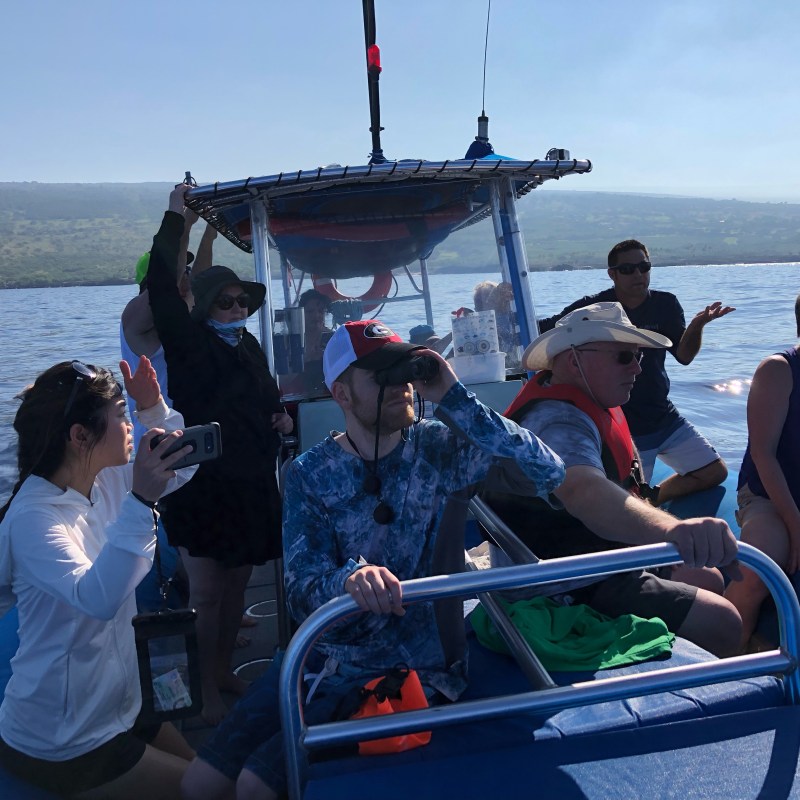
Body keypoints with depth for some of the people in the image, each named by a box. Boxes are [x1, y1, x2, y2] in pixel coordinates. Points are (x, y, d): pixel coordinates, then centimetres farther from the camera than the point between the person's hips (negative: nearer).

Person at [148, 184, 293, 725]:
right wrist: (176, 219, -18)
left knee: (238, 582, 16)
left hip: (253, 483, 7)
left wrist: (282, 416, 4)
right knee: (206, 590, -1)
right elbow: (161, 286, -21)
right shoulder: (190, 343, -8)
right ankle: (207, 691, 14)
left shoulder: (249, 345, 10)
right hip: (202, 484, -6)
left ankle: (224, 668, 34)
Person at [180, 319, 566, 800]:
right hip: (324, 654, 4)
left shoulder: (440, 448, -7)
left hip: (413, 666, -3)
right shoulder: (311, 474, -2)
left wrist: (454, 397, -24)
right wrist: (349, 577, -36)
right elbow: (303, 591, -12)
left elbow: (547, 473, -22)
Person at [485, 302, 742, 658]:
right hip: (579, 589, -11)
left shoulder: (579, 401, 2)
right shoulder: (559, 422, -31)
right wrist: (673, 529, -68)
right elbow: (585, 492, -54)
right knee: (721, 622, -12)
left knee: (709, 580, 21)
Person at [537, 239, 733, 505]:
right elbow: (542, 330, -11)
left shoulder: (665, 304, -1)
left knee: (715, 472, 8)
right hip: (623, 428, -5)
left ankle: (654, 498, 25)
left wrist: (697, 325, -26)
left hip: (664, 417, 5)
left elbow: (684, 355, -7)